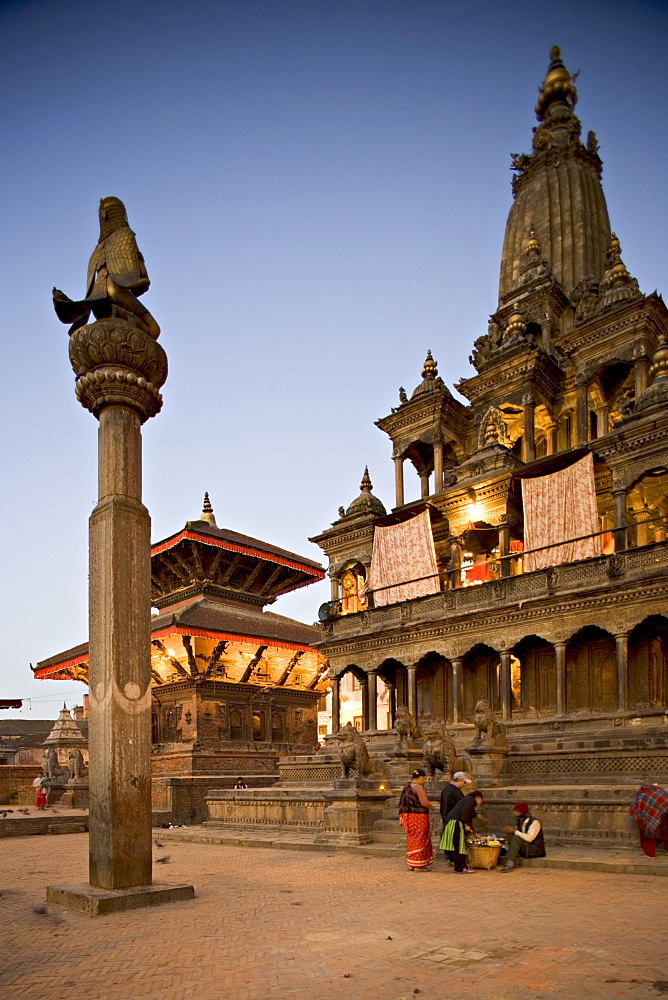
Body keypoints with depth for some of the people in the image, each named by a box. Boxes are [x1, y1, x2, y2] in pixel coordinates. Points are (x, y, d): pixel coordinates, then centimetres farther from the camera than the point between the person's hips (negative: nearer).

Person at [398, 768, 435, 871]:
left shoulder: (406, 787, 12)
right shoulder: (418, 787, -15)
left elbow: (403, 803, 17)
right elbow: (424, 802, -20)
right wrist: (431, 806, -2)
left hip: (408, 816, 9)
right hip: (418, 816, -9)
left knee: (411, 839, 15)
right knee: (419, 840, -1)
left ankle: (411, 864, 21)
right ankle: (418, 865, 2)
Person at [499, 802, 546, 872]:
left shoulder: (534, 822, -16)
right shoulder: (520, 820, 8)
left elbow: (529, 838, -27)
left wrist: (515, 831, -24)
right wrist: (511, 830, -10)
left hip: (535, 849, -8)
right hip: (524, 848, 8)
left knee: (516, 838, -28)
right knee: (511, 836, -12)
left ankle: (510, 864, -35)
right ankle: (513, 863, -21)